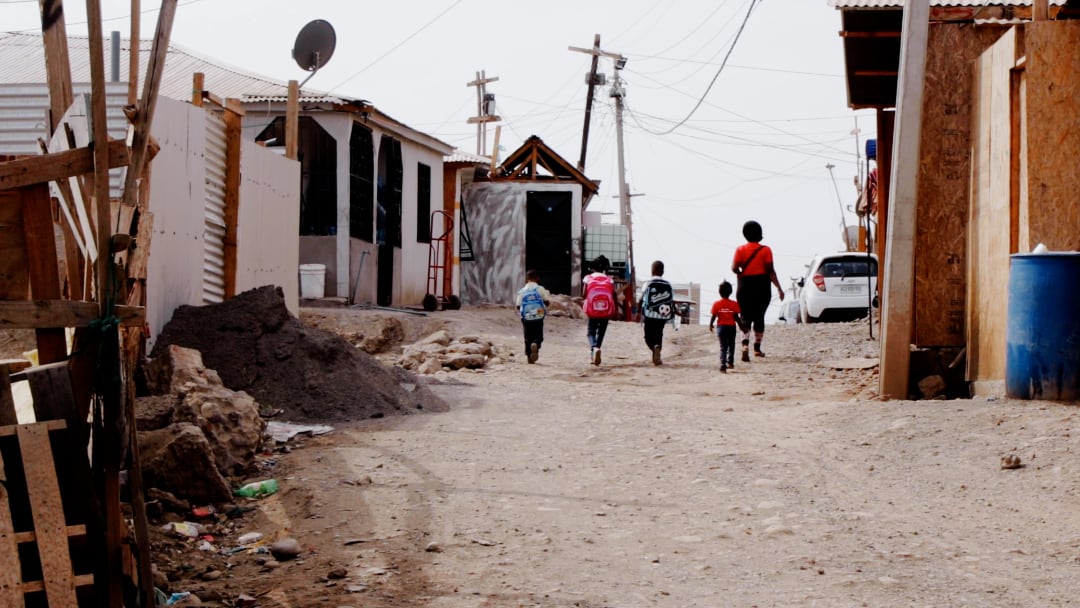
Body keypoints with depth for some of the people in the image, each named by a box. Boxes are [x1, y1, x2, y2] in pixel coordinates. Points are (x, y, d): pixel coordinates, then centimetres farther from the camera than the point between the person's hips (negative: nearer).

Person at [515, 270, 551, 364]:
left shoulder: (522, 291, 0)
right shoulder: (540, 289, -3)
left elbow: (518, 306, 1)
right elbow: (547, 302, -2)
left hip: (526, 318, 1)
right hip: (538, 317, -1)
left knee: (528, 338, 13)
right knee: (539, 336, 7)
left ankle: (529, 357, 8)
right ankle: (535, 344, -26)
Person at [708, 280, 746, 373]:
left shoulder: (716, 304, -5)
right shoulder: (734, 304, -6)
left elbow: (713, 316, -4)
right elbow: (736, 317, -7)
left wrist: (711, 325, 13)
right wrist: (741, 326, 5)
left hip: (721, 326, 0)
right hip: (731, 326, 0)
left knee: (723, 347, 0)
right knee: (731, 345, 22)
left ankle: (723, 365, -14)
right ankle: (730, 362, 23)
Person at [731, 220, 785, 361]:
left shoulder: (740, 250, 0)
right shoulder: (765, 250, -3)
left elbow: (734, 268, -10)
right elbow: (770, 271, -8)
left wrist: (742, 274, 10)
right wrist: (779, 288, -5)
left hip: (745, 286, 1)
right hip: (762, 287, 0)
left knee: (745, 317, 2)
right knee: (759, 317, 13)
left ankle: (745, 345, -22)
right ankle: (757, 348, 20)